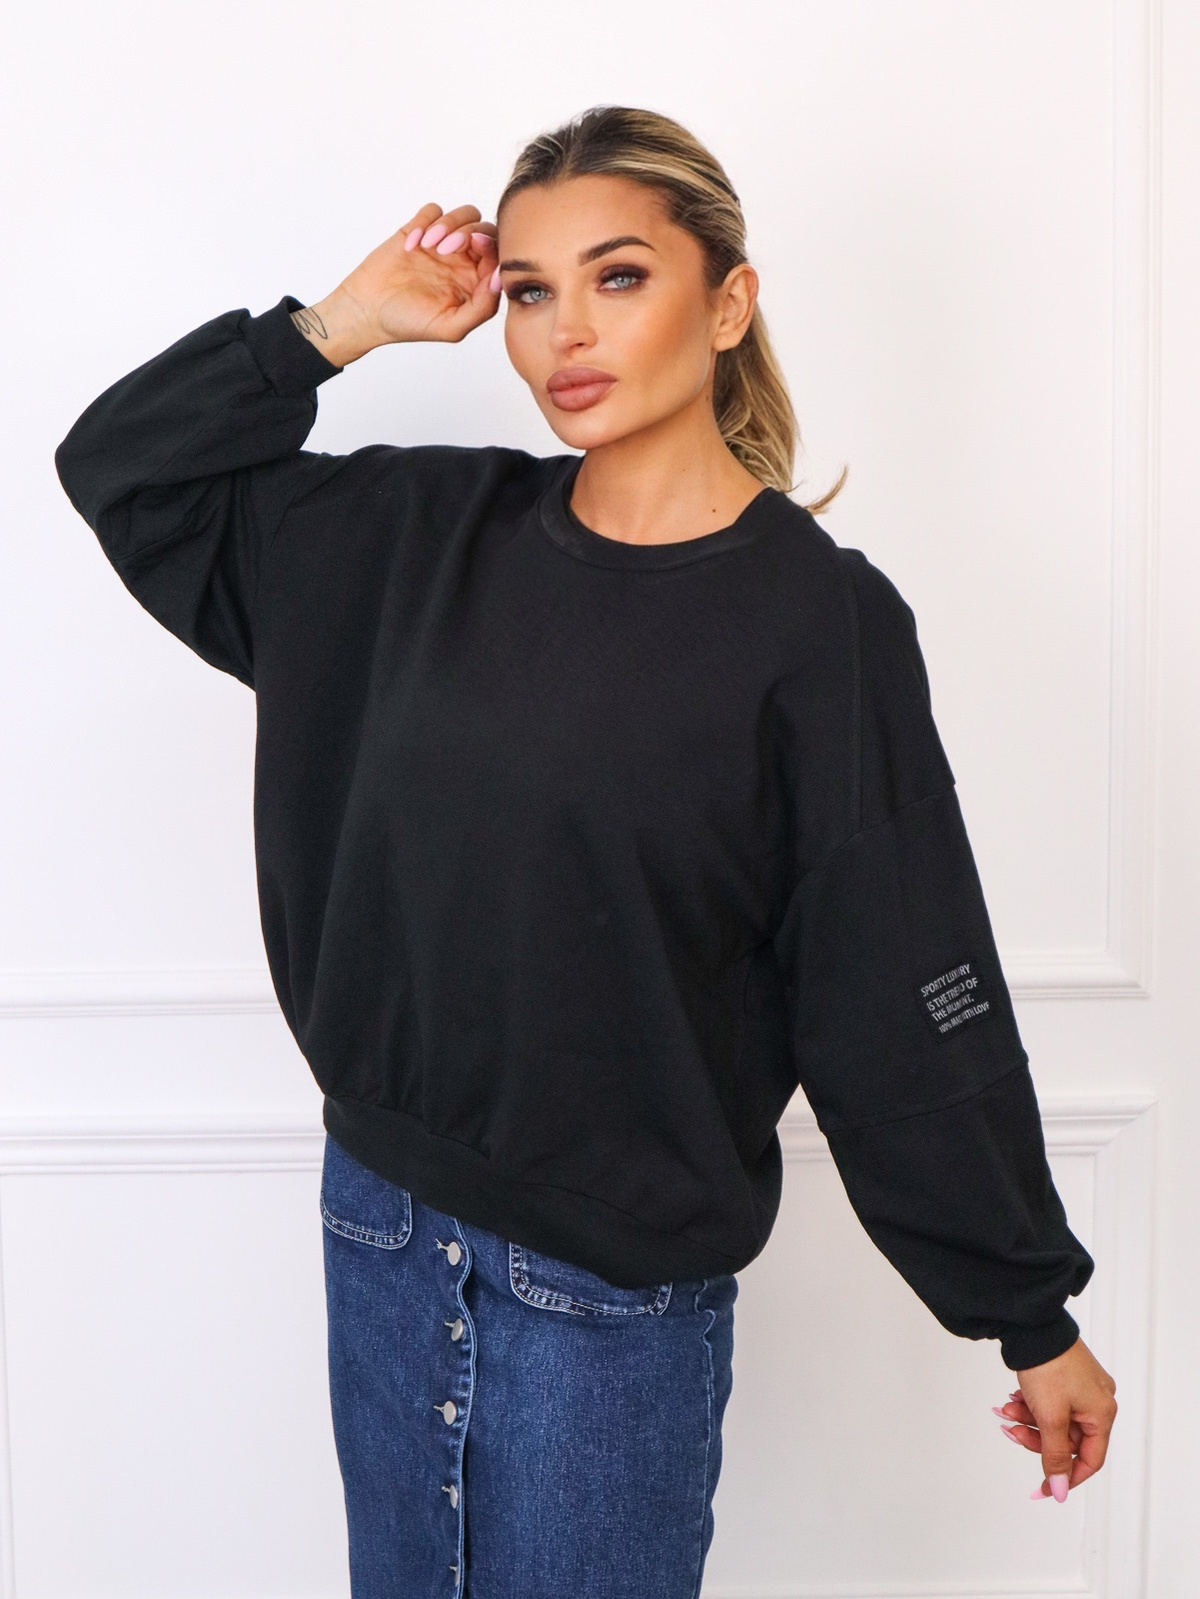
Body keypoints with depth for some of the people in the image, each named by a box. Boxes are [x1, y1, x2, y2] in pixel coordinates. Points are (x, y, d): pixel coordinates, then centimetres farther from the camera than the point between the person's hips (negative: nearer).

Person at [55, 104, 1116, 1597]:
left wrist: (1034, 1319, -5)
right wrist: (341, 323, -3)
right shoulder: (429, 531, 0)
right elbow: (125, 470, 8)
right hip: (380, 1233, 5)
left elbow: (911, 1008, -10)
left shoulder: (821, 619, -13)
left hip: (614, 1297, -5)